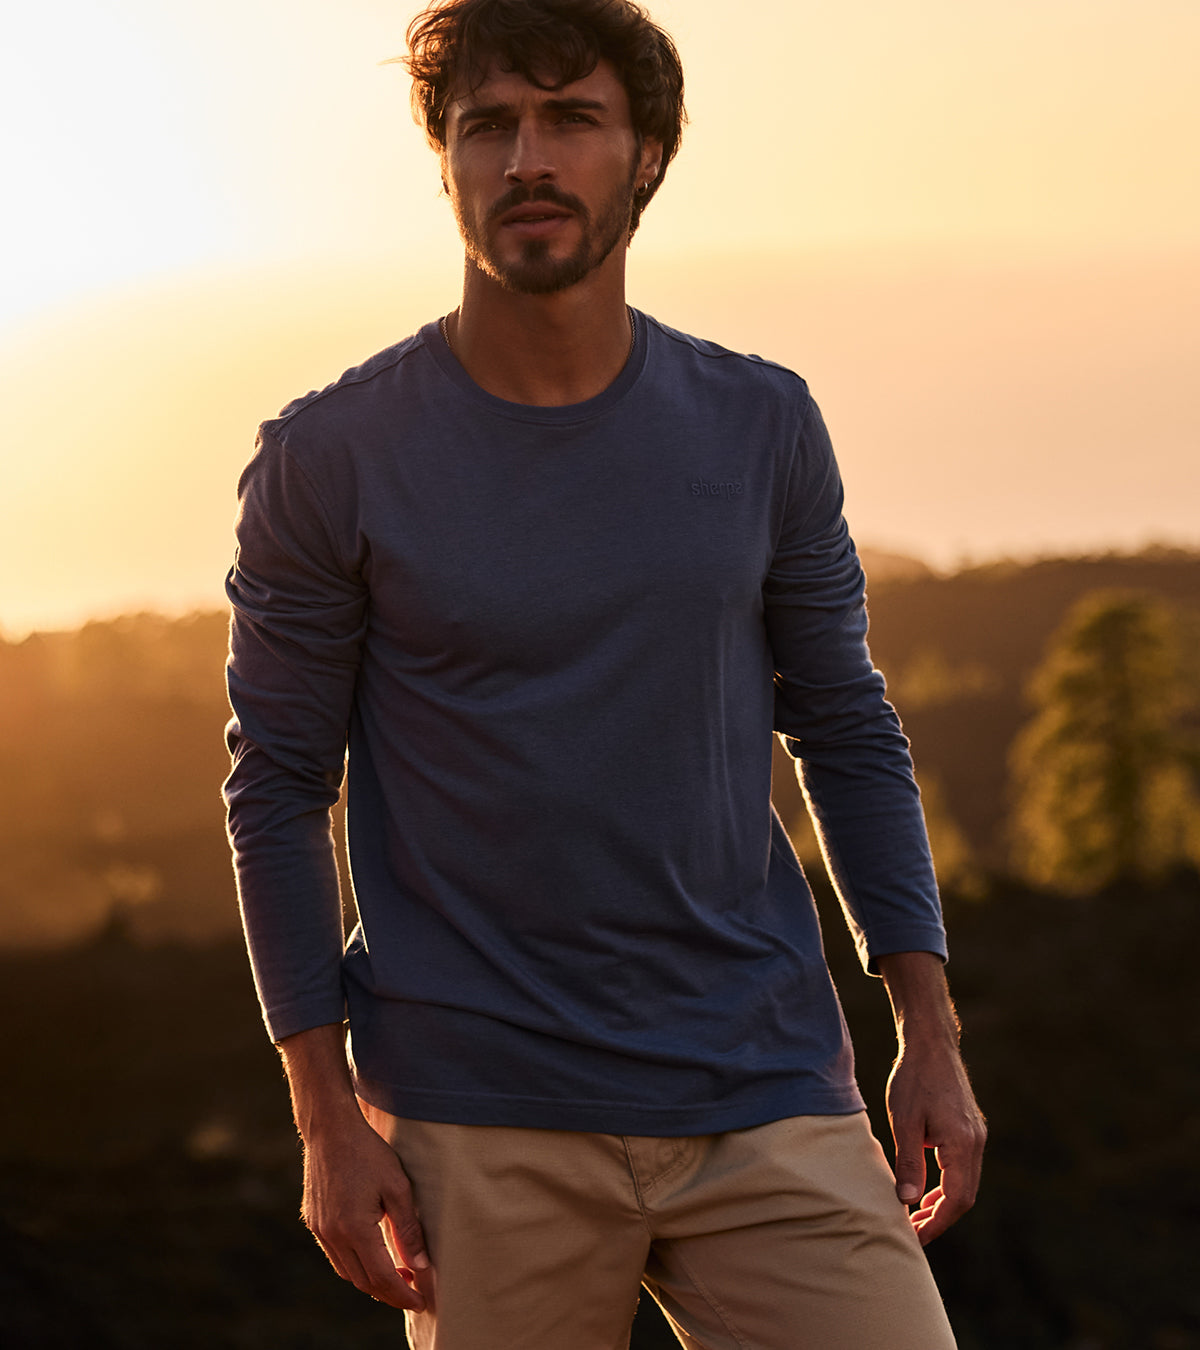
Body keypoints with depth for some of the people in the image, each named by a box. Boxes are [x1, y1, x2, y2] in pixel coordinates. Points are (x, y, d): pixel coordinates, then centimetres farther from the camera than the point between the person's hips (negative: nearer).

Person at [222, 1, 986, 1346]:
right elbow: (276, 785, 1)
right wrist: (326, 1115, -3)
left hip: (768, 1103, 2)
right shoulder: (330, 461, -4)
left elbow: (846, 730, 12)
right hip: (484, 1131, -2)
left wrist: (929, 1031, 5)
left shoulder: (761, 429, 4)